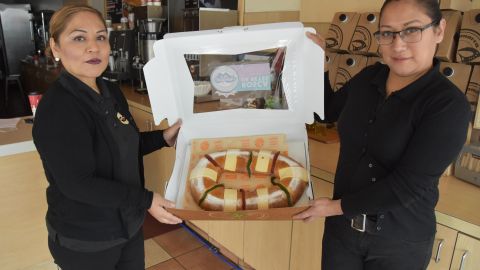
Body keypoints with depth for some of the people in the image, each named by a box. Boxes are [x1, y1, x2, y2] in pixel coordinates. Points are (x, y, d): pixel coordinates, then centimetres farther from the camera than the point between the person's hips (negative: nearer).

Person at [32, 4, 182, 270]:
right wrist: (146, 200, -26)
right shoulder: (56, 108, -25)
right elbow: (77, 183, -27)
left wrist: (163, 138, -1)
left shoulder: (111, 91, 1)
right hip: (85, 240, -7)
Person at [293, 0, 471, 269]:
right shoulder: (368, 77, -3)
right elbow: (330, 110, 14)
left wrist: (336, 206, -18)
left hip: (400, 242, -4)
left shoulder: (449, 105, -19)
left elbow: (407, 185, -23)